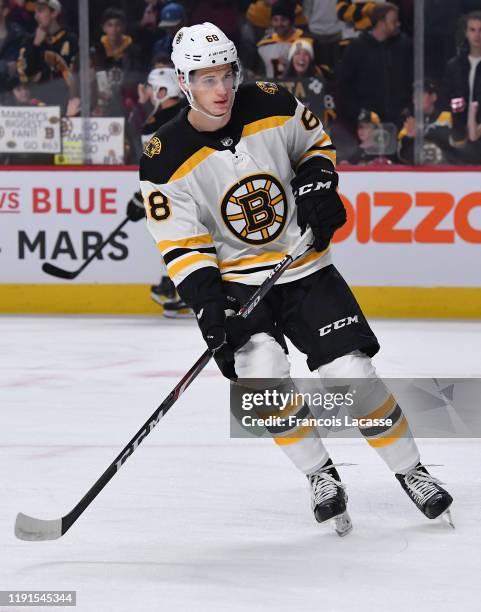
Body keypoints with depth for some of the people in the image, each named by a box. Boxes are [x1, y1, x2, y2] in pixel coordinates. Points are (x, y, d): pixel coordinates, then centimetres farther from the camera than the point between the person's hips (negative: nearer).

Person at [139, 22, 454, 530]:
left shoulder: (272, 106, -10)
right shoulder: (166, 161, -16)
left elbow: (315, 144, 11)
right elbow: (182, 246, -13)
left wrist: (317, 186, -8)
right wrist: (207, 304, -26)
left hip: (306, 267, 1)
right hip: (236, 282, -1)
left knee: (352, 374, -8)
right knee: (261, 372, -24)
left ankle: (410, 470, 13)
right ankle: (320, 475, -3)